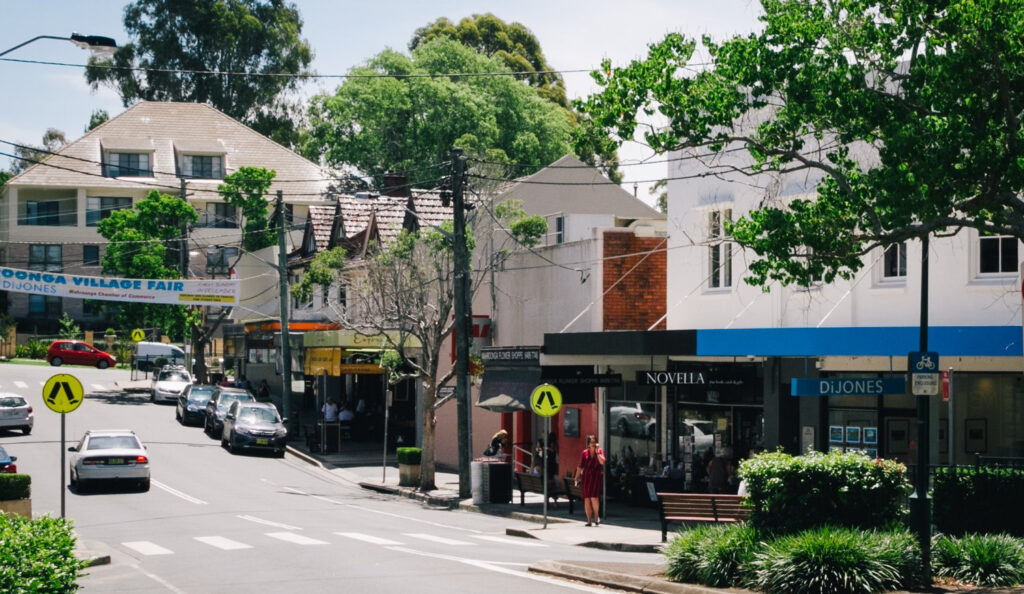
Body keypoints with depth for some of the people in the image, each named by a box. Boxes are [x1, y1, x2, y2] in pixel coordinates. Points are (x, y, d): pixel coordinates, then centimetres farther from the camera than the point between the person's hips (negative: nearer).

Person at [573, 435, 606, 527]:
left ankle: (596, 516, 4)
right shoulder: (584, 453, 7)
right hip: (586, 477, 2)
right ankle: (589, 520, 9)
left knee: (594, 497, -15)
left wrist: (597, 452, -12)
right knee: (587, 499, 1)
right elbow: (580, 467, 9)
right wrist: (576, 478, 7)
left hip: (596, 477, -2)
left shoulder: (600, 451, 4)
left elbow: (602, 462, -14)